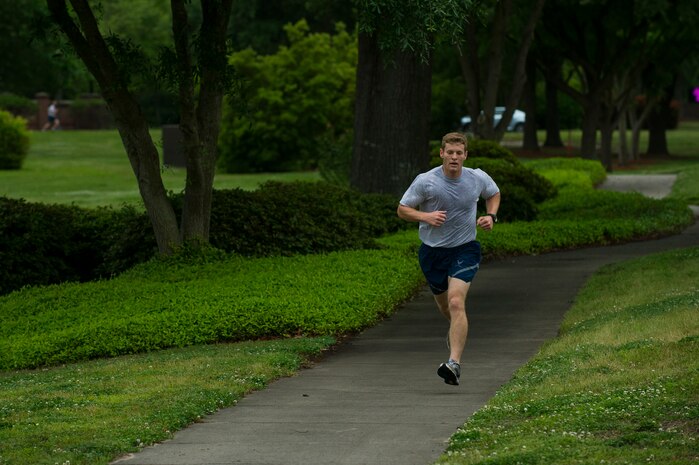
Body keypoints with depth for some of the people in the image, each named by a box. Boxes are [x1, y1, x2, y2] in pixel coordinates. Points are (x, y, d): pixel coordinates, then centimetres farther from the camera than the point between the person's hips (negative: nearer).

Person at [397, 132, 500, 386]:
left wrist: (491, 216, 0)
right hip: (432, 250, 2)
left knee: (456, 301, -21)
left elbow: (494, 193, 18)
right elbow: (402, 209, -4)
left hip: (465, 249, -2)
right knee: (443, 304, 16)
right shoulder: (425, 181, -12)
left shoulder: (478, 178, -5)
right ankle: (457, 328, 54)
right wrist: (426, 216, -23)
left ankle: (454, 364, -27)